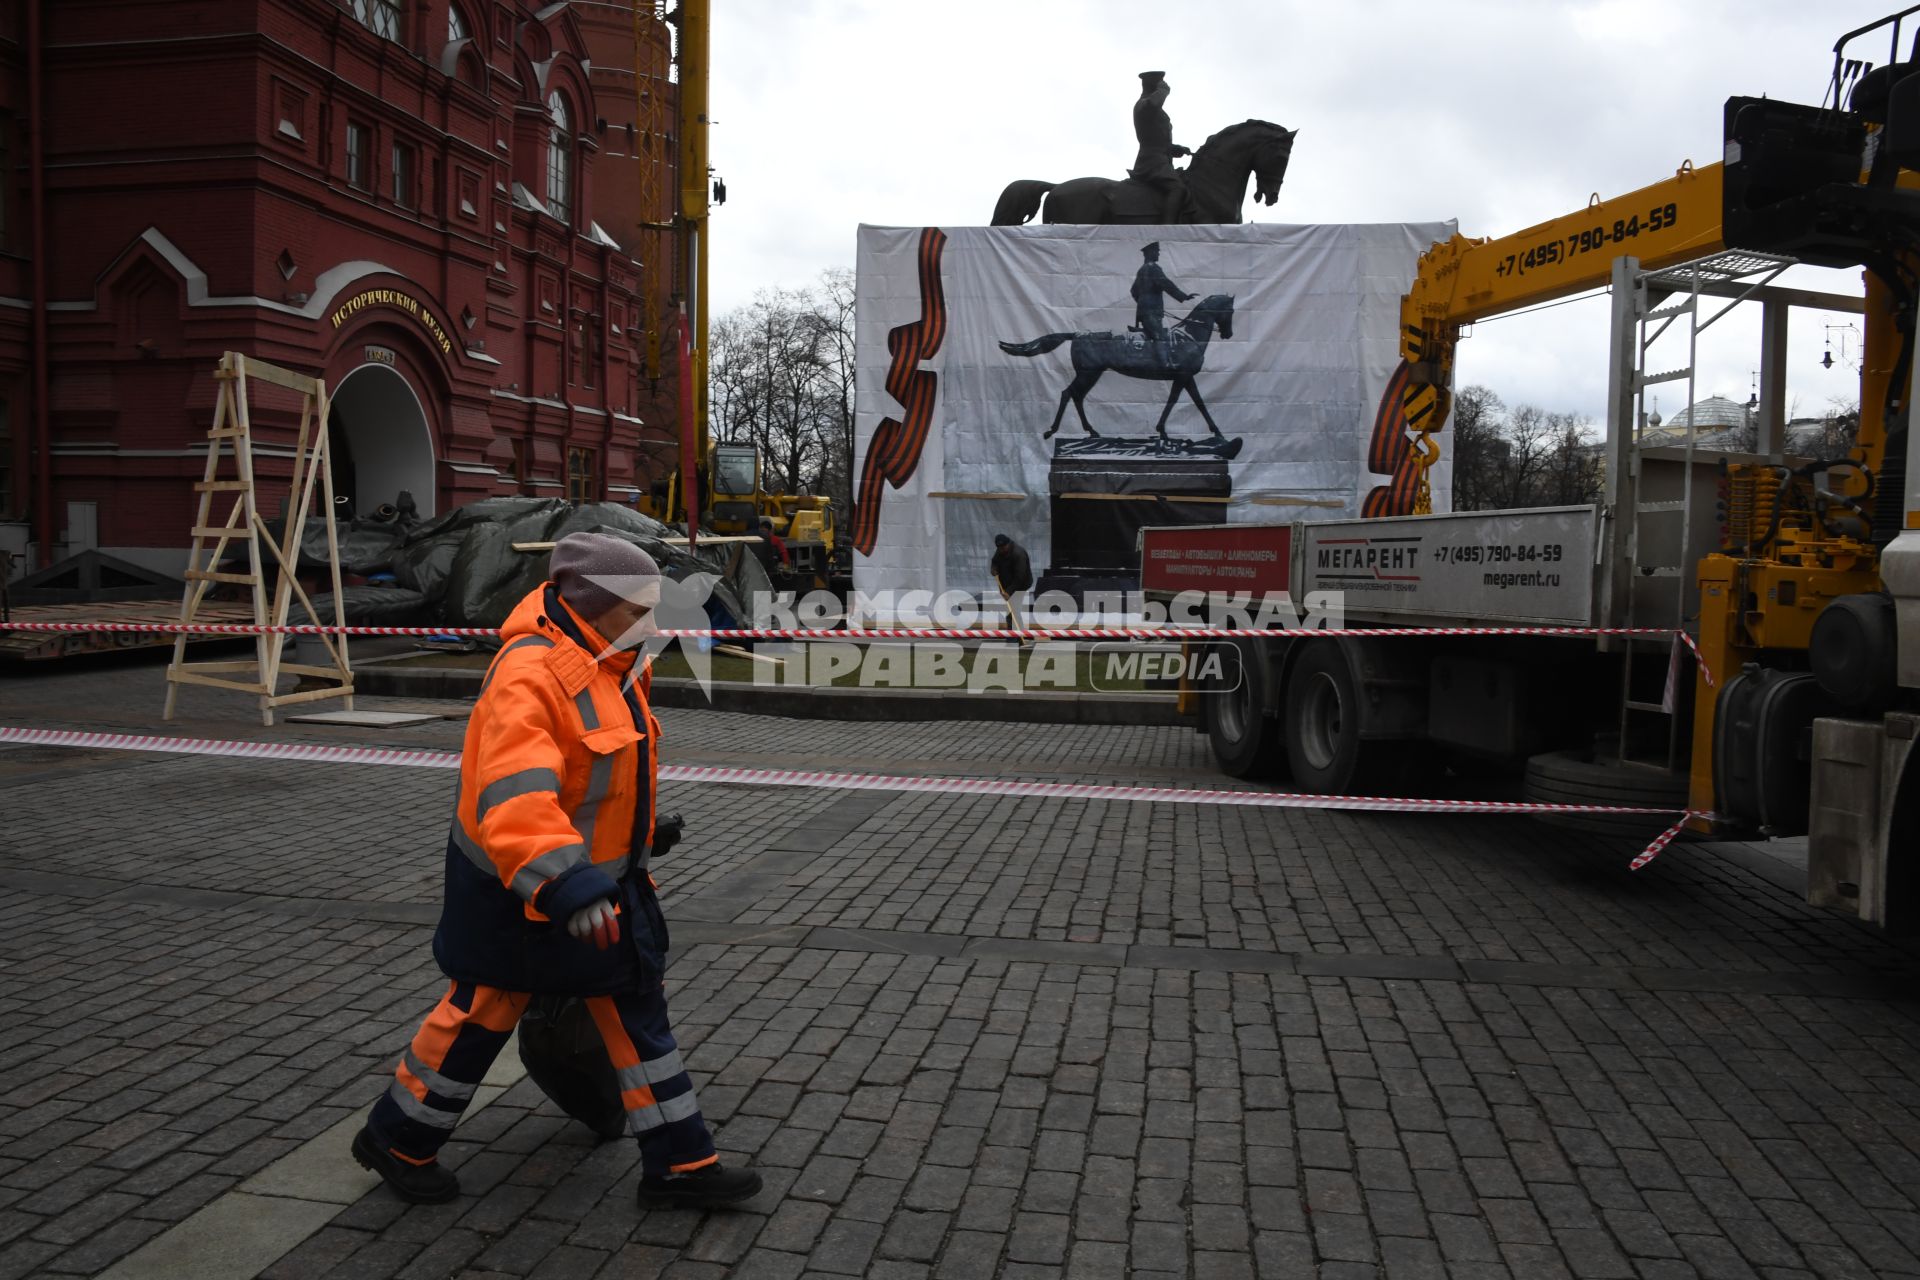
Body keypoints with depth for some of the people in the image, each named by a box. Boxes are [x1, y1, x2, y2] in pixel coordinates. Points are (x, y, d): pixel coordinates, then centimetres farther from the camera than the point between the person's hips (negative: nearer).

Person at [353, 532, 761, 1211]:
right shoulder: (530, 674, -27)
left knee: (638, 1008, 9)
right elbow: (516, 794, -42)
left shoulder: (610, 665, 4)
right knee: (482, 1014, 9)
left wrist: (640, 836, 30)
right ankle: (396, 1141, 34)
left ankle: (679, 1163, 19)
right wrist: (564, 885, -52)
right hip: (516, 890, -9)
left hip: (600, 877, 9)